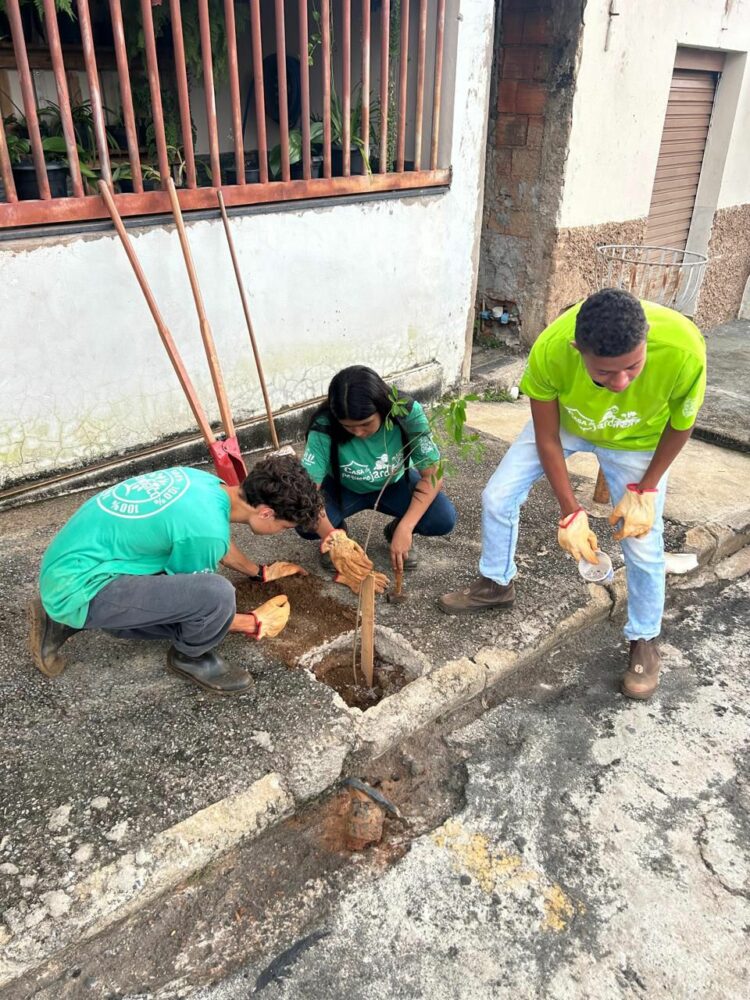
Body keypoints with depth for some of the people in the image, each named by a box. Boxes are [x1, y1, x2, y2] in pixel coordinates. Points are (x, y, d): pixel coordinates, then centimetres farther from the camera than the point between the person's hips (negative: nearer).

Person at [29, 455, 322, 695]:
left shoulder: (204, 482, 0)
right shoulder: (205, 530, -24)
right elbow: (194, 600, -7)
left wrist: (260, 572, 32)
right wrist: (256, 624, 4)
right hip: (79, 587, -10)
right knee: (216, 593, -25)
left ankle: (63, 622, 20)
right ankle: (191, 657, 7)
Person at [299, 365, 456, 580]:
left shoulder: (407, 413, -31)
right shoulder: (325, 427, -32)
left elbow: (432, 474, -26)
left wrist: (405, 528, -35)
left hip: (394, 483, 1)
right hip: (344, 488, 0)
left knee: (444, 519, -24)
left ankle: (396, 529, 8)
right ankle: (338, 531, 7)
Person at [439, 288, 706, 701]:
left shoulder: (683, 350, -41)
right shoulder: (549, 350, -38)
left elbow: (680, 425, -18)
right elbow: (546, 438, -21)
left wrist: (644, 490, -13)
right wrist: (571, 512, -20)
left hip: (638, 441, -1)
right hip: (565, 420, 2)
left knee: (644, 546, -2)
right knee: (498, 496, -2)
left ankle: (644, 640, 24)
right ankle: (497, 583, 26)